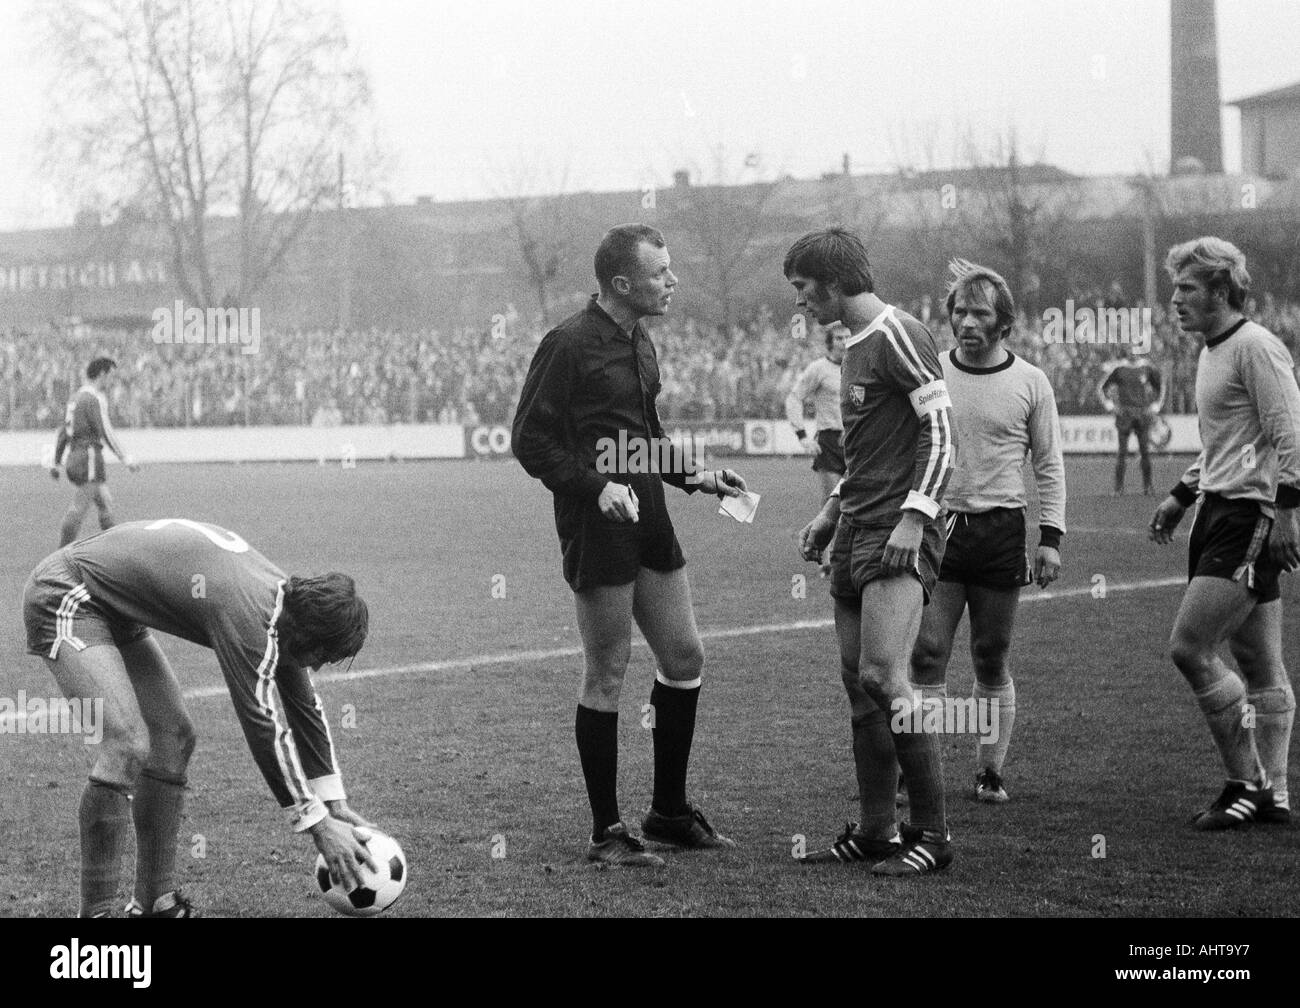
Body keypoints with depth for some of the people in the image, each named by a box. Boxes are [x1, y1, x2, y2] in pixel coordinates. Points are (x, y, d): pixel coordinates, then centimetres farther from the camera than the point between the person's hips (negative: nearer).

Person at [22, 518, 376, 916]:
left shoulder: (286, 596, -1)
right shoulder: (250, 616, -30)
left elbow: (304, 704, 10)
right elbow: (265, 726, -28)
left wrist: (335, 804, 11)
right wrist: (318, 824, -22)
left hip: (113, 608, 10)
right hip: (63, 598, -10)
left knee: (173, 736, 7)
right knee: (128, 744, -22)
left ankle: (154, 902, 13)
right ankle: (95, 911, -15)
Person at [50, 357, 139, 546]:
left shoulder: (76, 398, 17)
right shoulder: (95, 399, -12)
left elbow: (63, 432, 20)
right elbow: (105, 431, -21)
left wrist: (56, 462, 23)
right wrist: (125, 459, -21)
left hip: (74, 458, 10)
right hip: (90, 459, -10)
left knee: (106, 504, 16)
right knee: (79, 509, -10)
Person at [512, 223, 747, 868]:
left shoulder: (638, 342, 14)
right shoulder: (569, 344, -13)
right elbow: (529, 439, -13)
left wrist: (694, 476, 13)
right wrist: (596, 486, -21)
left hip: (649, 523, 9)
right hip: (597, 526, -9)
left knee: (684, 657, 10)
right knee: (606, 676, -3)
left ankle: (669, 813, 24)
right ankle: (607, 832, 6)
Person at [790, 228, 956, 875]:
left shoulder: (898, 336, -10)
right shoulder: (853, 347, 19)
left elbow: (942, 429, -16)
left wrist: (912, 518, -20)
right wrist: (833, 512, 21)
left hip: (898, 534, -10)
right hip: (857, 533, 10)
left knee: (883, 677, -15)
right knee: (858, 682, 8)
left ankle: (932, 834, -9)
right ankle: (874, 834, 13)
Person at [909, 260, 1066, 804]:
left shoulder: (1030, 382, 1)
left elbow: (1049, 466, 6)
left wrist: (1050, 538, -1)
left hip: (1001, 532, 0)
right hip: (936, 527, 0)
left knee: (991, 661, 5)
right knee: (926, 655, -7)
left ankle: (990, 771, 15)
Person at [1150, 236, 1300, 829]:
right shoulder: (1211, 353, 18)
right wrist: (1181, 497, 25)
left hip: (1251, 515, -10)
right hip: (1219, 510, 10)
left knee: (1189, 647, -14)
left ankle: (1246, 783, -6)